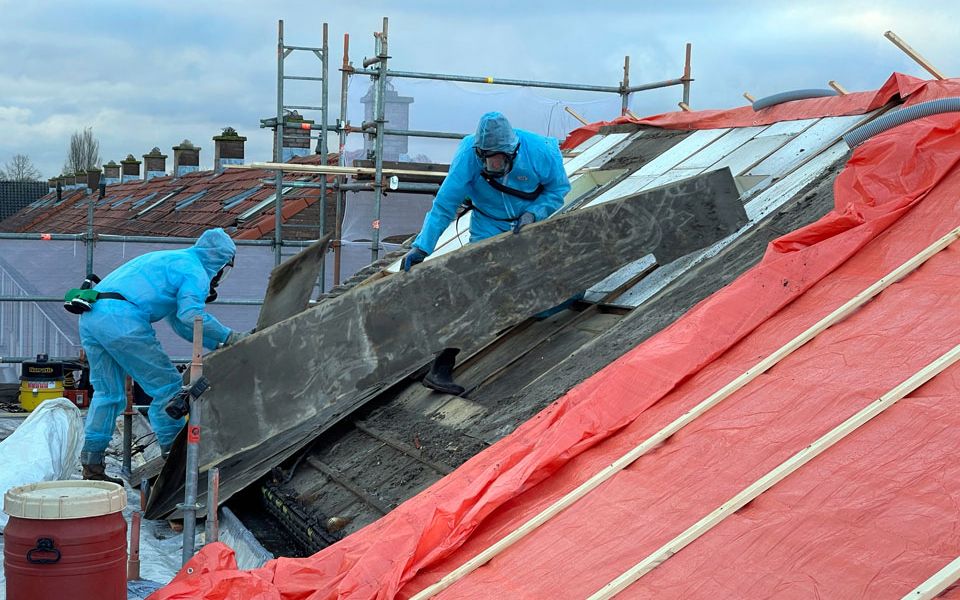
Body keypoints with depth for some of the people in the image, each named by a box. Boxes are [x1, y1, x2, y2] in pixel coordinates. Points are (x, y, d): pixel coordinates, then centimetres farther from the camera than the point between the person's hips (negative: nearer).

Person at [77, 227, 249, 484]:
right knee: (167, 385, 1)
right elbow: (191, 314, -16)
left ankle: (92, 465, 17)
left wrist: (220, 344, 27)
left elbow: (180, 323, 33)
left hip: (90, 316, 9)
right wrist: (228, 337, -6)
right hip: (123, 320, -9)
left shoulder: (171, 261, 33)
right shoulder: (195, 272, 4)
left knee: (107, 393, 17)